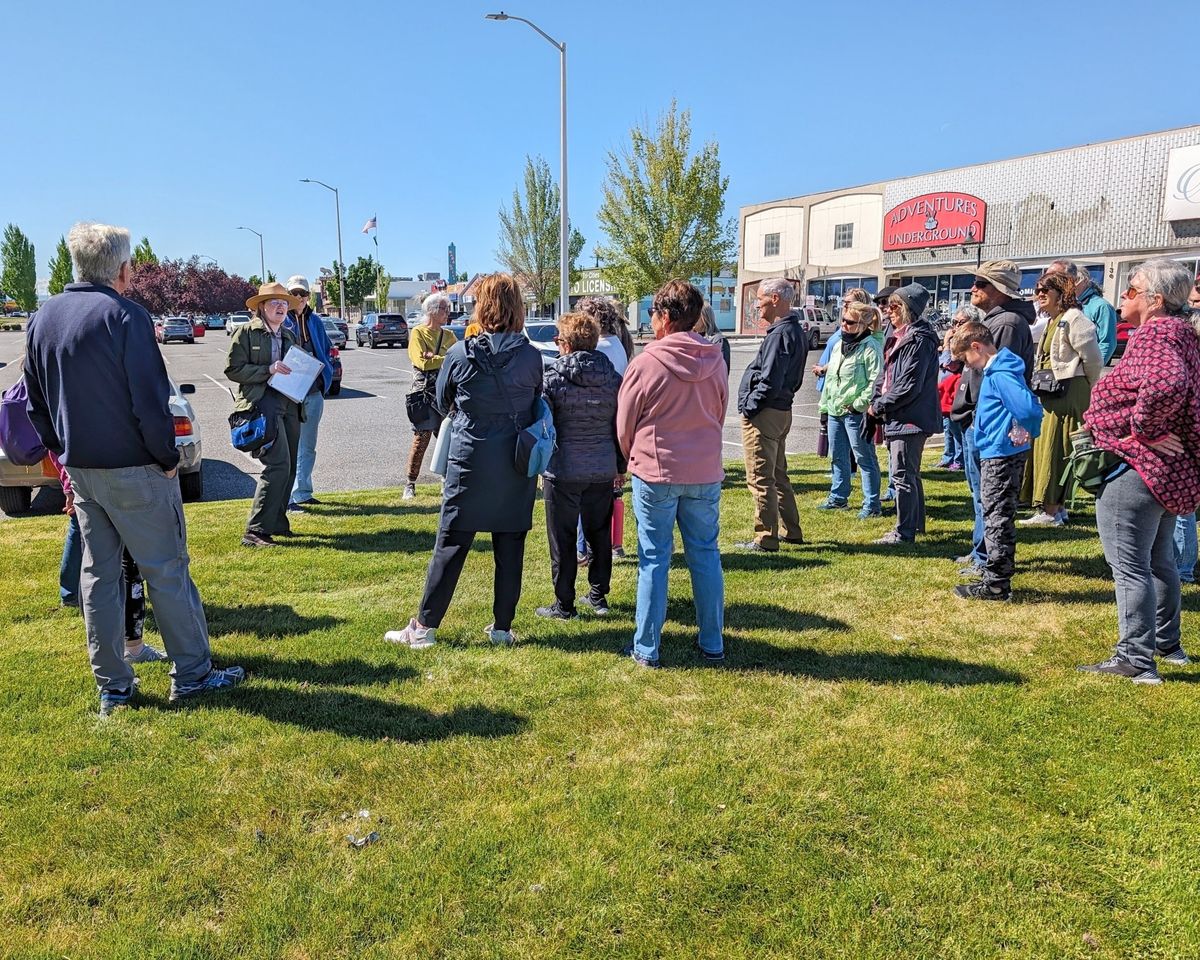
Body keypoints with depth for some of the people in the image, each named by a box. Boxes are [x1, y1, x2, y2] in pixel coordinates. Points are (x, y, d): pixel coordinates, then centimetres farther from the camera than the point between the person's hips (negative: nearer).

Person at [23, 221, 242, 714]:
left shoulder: (42, 318, 8)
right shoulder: (125, 316, -15)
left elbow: (35, 401, 13)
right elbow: (151, 401, -18)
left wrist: (64, 451, 19)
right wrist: (168, 458, -7)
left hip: (80, 469, 7)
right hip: (134, 470, -7)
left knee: (98, 573, 12)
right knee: (166, 570, 2)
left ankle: (112, 686, 19)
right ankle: (192, 674, 11)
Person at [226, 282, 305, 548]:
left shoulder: (289, 335, 20)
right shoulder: (246, 332, -1)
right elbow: (233, 369, -7)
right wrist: (268, 370, -17)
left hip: (289, 404, 8)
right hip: (262, 404, -8)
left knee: (289, 467, 10)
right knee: (278, 465, -18)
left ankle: (277, 523, 23)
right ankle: (255, 531, -13)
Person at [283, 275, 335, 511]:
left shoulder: (315, 321, 12)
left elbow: (326, 350, 20)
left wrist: (326, 376, 8)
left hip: (314, 392, 6)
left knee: (308, 446, 14)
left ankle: (302, 492, 25)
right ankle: (287, 498, -4)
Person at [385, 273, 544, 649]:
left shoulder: (460, 353, -8)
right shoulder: (531, 356, -4)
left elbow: (442, 403, 7)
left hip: (470, 463, -1)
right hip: (517, 467, 2)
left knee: (450, 546, 6)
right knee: (510, 548, 10)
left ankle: (424, 626, 14)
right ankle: (502, 628, 19)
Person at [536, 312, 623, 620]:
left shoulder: (553, 378, -11)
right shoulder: (613, 379, 3)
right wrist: (621, 466, 17)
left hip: (563, 470, -4)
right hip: (603, 470, 5)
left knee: (563, 539, 5)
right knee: (600, 535, 16)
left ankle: (564, 604, 11)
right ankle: (598, 597, 25)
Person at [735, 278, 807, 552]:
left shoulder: (780, 334, -18)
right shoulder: (795, 331, 14)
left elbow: (770, 380, -24)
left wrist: (750, 407, -14)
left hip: (764, 414, -10)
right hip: (782, 411, 10)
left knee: (760, 478, -3)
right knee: (778, 475, 19)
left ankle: (765, 539, 2)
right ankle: (791, 531, 28)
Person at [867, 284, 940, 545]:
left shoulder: (919, 340, -16)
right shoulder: (900, 336, 16)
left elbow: (909, 386, -21)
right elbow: (886, 376, 20)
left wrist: (879, 406, -13)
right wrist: (877, 402, 4)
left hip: (910, 419, -10)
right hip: (898, 418, 10)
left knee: (903, 475, -6)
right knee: (909, 474, 18)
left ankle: (904, 532, 1)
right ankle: (914, 523, 30)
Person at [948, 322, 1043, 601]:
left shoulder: (999, 375, -19)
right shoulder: (994, 371, 12)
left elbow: (1029, 408, -29)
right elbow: (1028, 406, 19)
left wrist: (1024, 432, -13)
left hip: (1002, 455, -10)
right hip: (996, 454, 10)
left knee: (998, 518, -4)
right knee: (998, 516, 17)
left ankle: (995, 584, 2)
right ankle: (996, 575, 28)